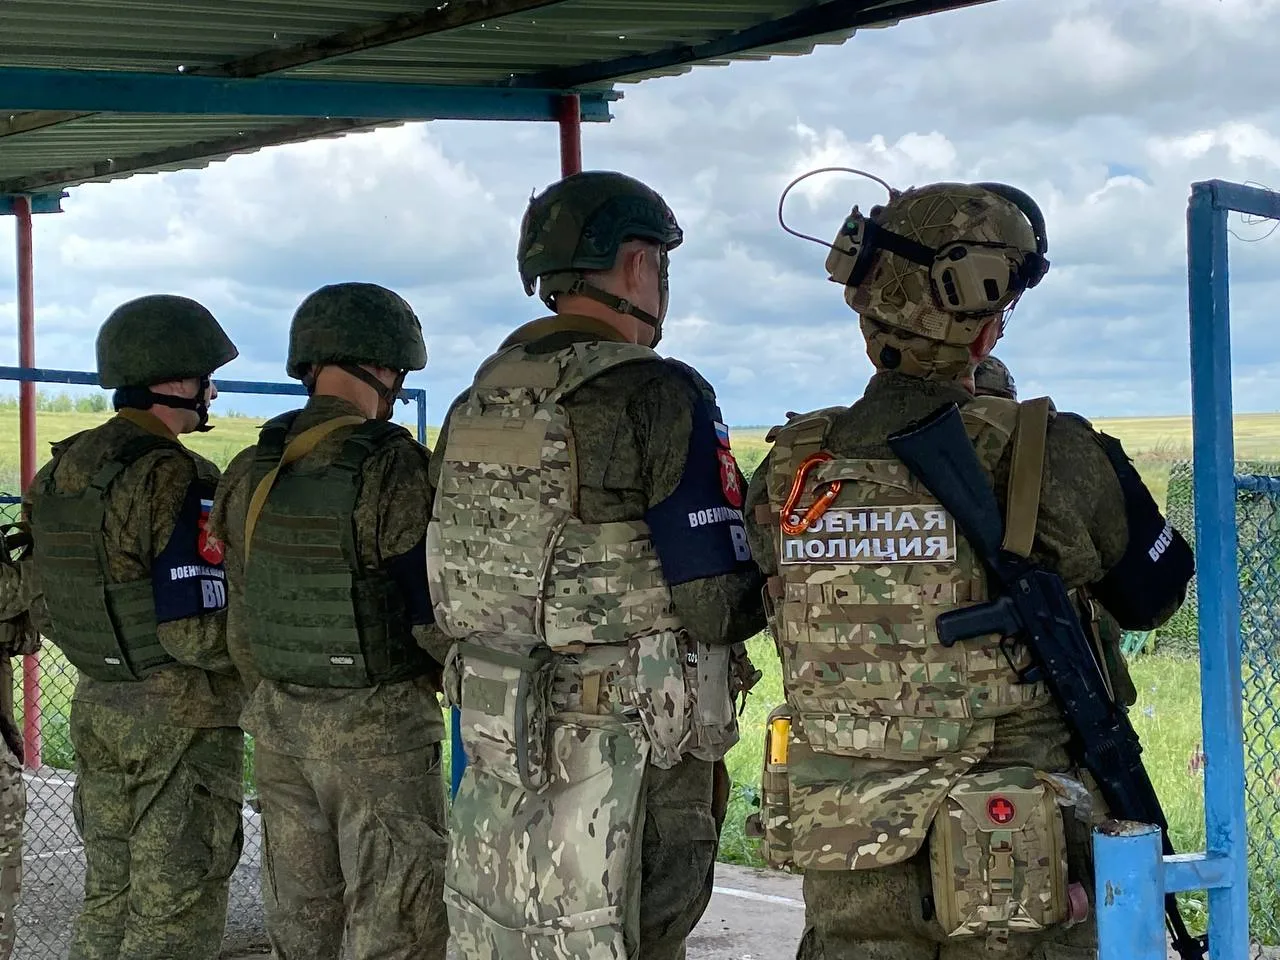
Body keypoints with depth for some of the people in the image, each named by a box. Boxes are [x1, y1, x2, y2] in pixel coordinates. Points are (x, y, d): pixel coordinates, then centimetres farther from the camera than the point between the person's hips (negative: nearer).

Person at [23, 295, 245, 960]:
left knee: (108, 894, 18)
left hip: (95, 706, 8)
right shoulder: (176, 478, -19)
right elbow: (197, 631, -24)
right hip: (180, 716, -8)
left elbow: (45, 611, 13)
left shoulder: (56, 476, 7)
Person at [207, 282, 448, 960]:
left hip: (278, 720, 7)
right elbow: (437, 613, -16)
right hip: (378, 729, -6)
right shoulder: (394, 473, -18)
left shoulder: (249, 476, 3)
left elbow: (241, 625, 9)